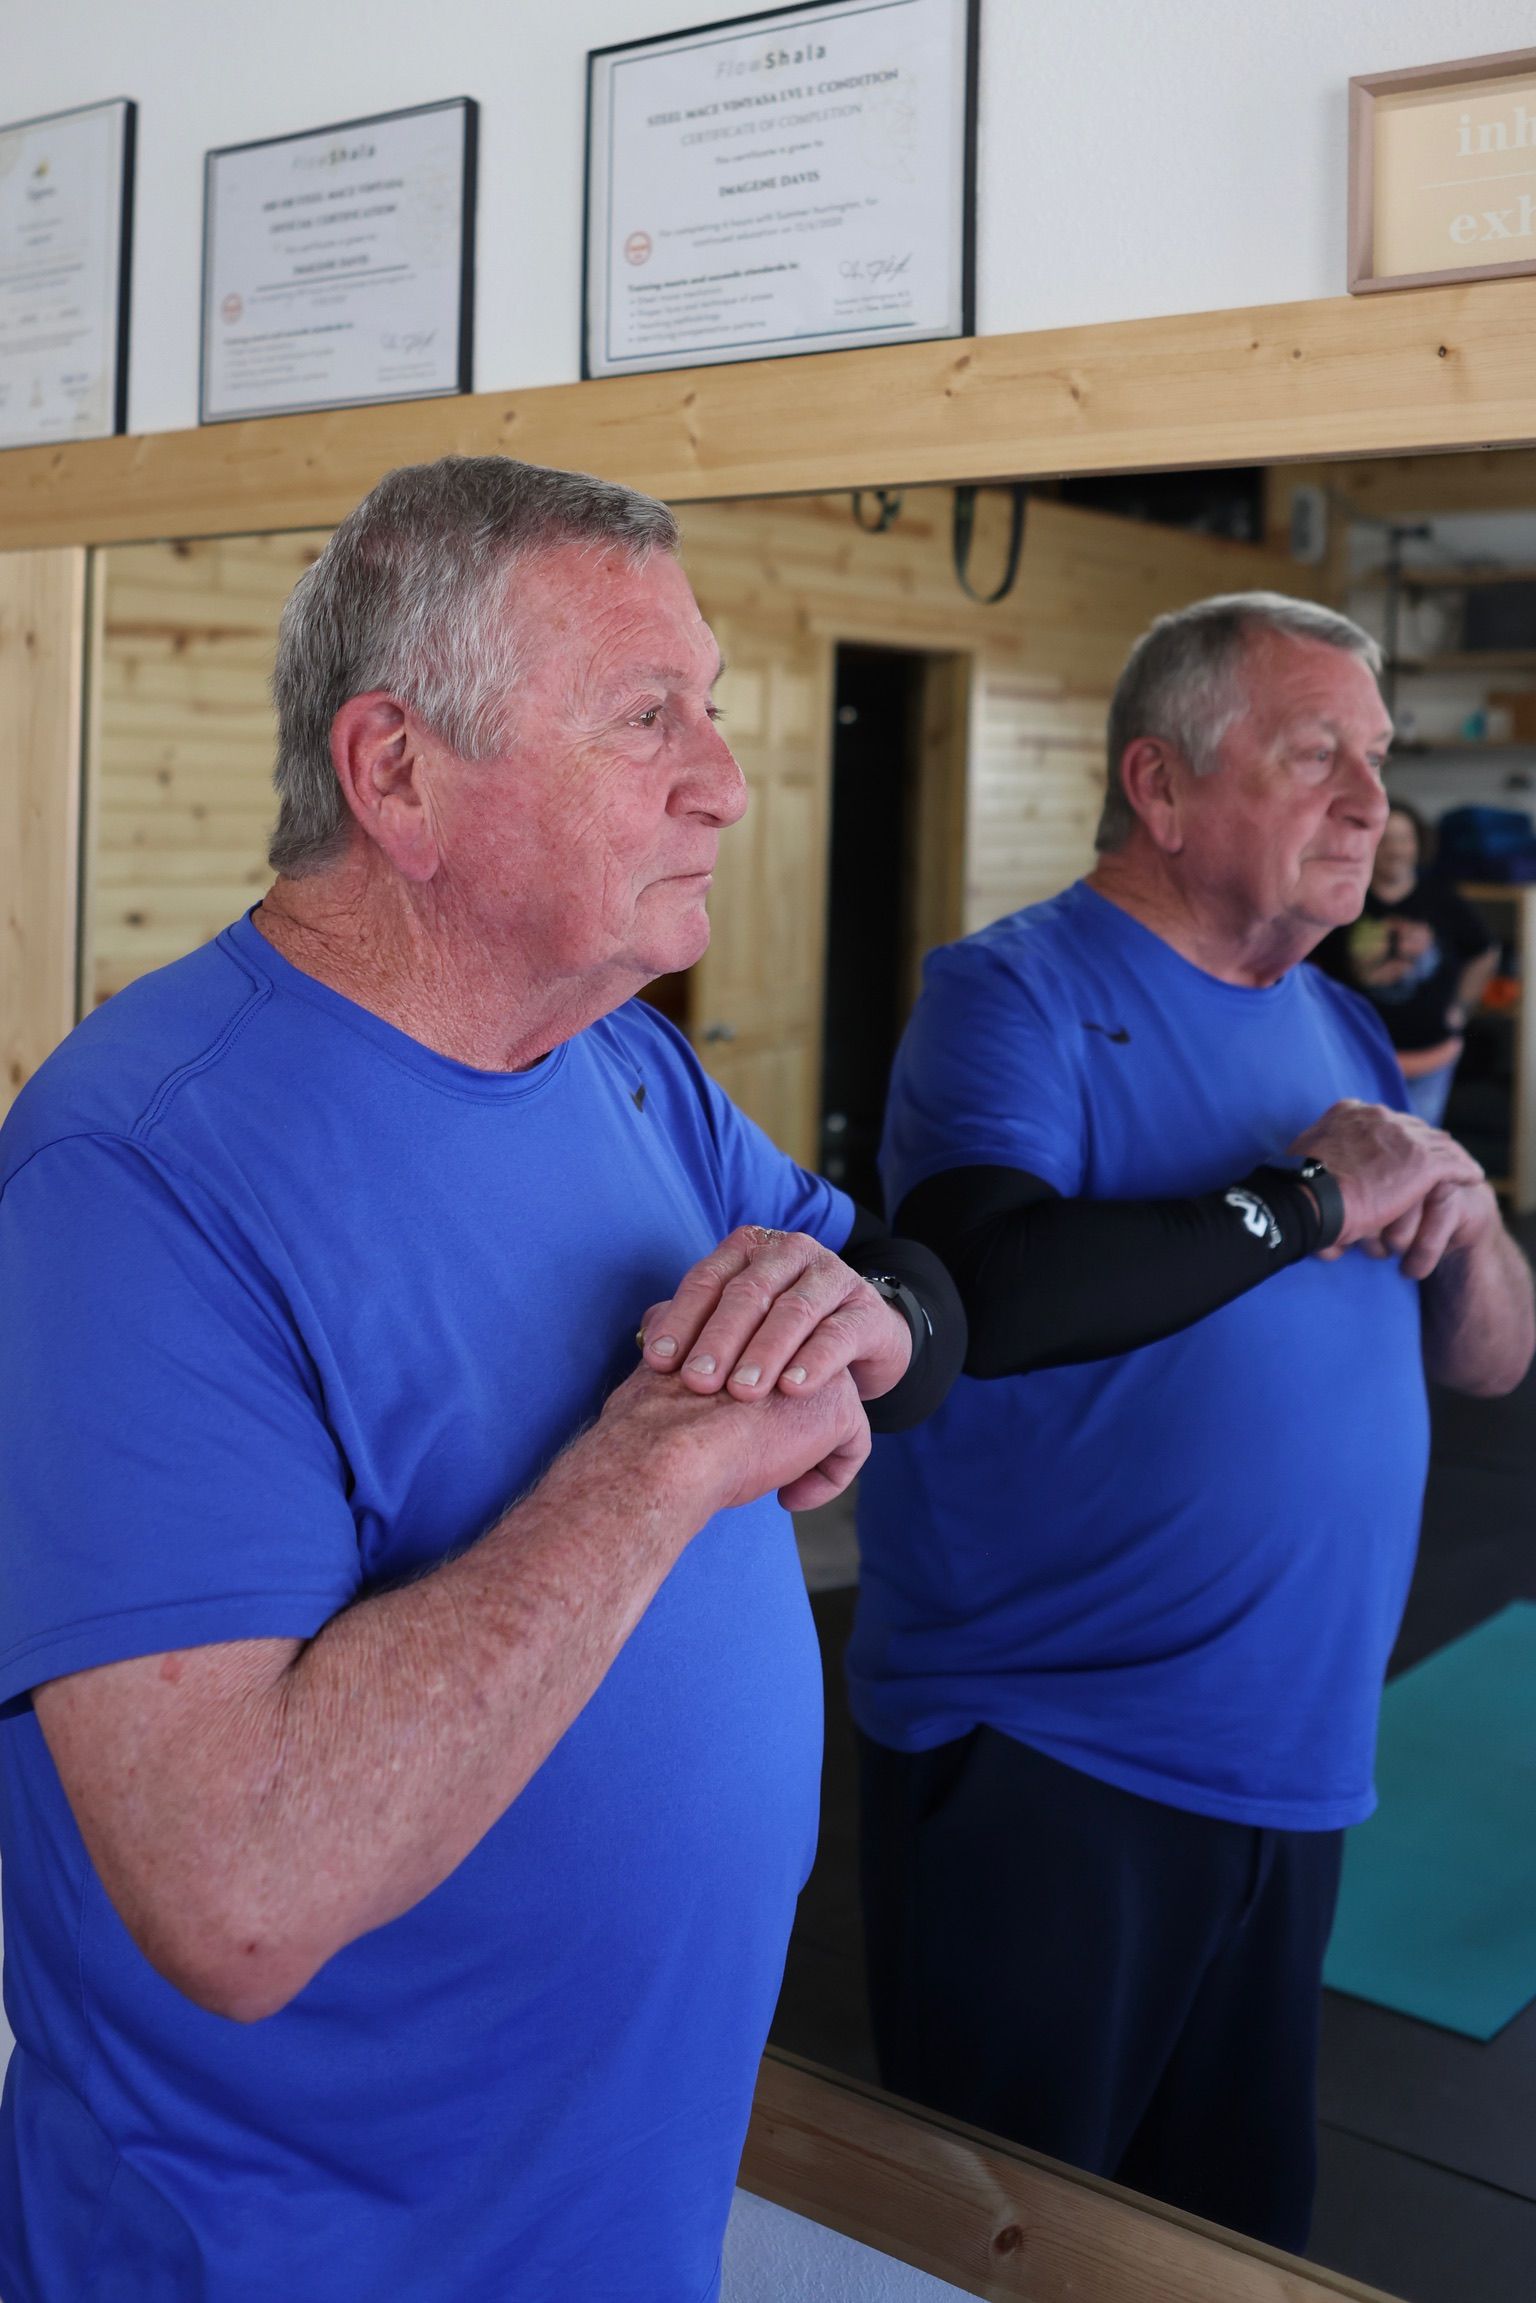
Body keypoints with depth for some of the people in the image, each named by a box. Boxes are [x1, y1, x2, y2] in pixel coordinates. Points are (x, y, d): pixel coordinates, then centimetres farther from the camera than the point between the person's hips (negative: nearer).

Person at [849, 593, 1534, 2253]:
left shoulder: (1337, 1028, 10)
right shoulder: (1013, 996, -12)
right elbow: (983, 1292, -31)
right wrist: (1305, 1200, -21)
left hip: (1289, 1764, 7)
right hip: (1040, 1769, -7)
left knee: (1238, 2224, 23)